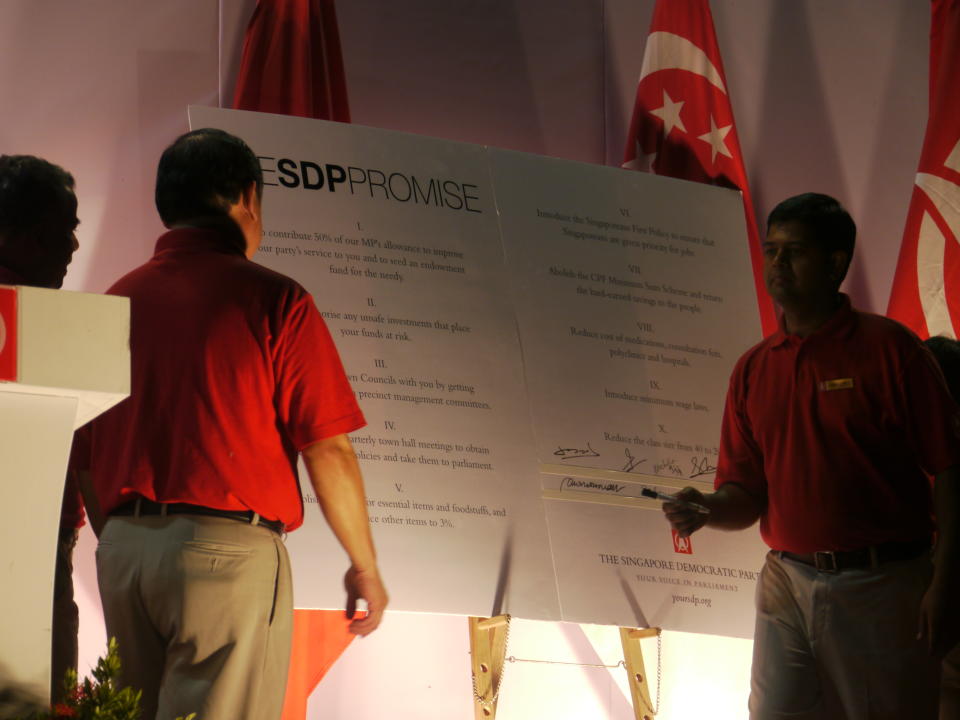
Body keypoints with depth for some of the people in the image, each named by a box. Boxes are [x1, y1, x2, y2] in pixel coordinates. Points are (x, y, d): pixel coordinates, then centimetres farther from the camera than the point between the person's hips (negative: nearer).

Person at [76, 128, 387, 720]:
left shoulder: (118, 299, 10)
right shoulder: (272, 298, -4)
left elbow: (84, 455, 13)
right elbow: (327, 449, -7)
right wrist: (365, 566, 4)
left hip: (123, 549, 6)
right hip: (229, 546, -5)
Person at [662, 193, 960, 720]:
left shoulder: (888, 348, -5)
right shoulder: (752, 369, 8)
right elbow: (747, 493, 9)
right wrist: (706, 509, -13)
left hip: (883, 584, -4)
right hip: (787, 583, 4)